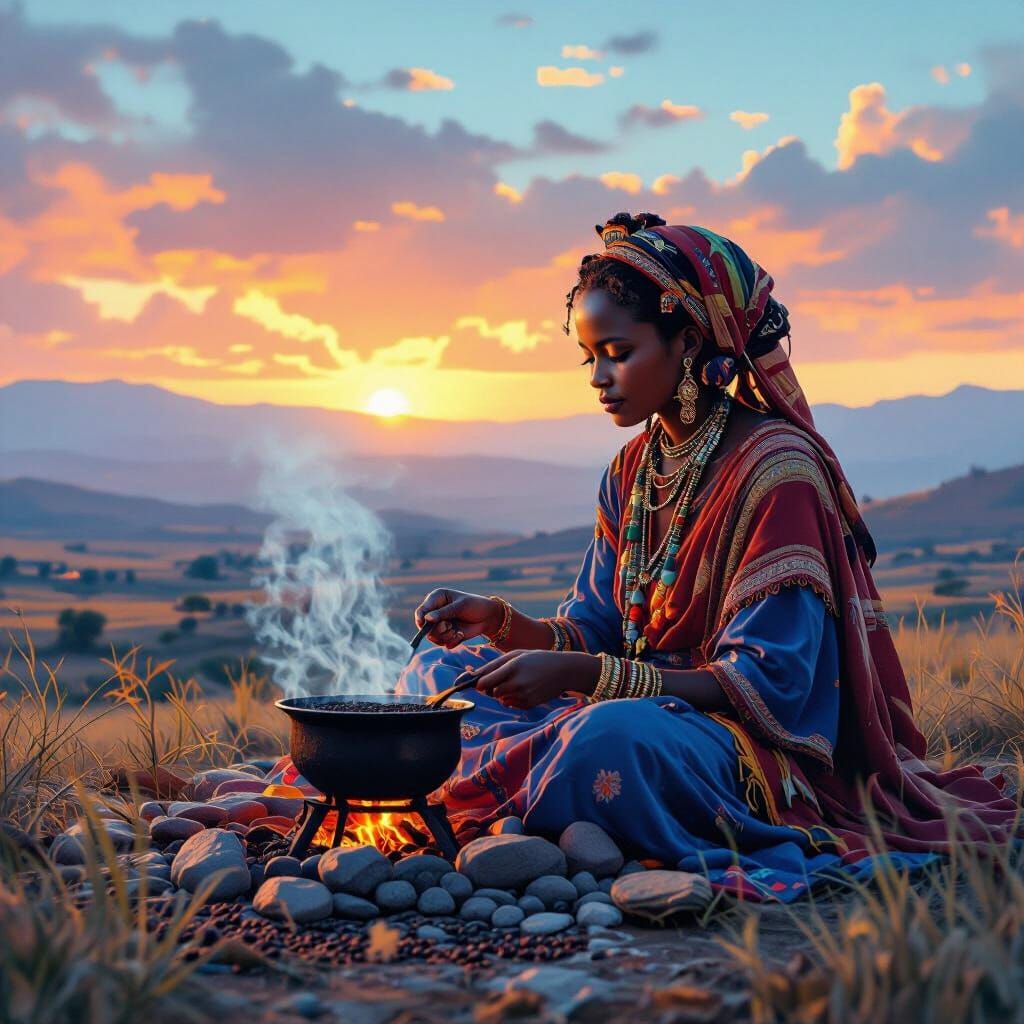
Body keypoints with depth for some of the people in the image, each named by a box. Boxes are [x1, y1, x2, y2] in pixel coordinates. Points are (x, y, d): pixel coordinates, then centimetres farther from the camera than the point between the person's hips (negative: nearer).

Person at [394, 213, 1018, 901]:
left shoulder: (778, 469, -16)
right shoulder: (633, 470, 10)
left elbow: (768, 685, -21)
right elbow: (597, 634, 10)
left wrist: (582, 676, -29)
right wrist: (503, 622, -11)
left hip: (765, 751, -8)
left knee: (614, 735, -40)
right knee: (438, 673, 5)